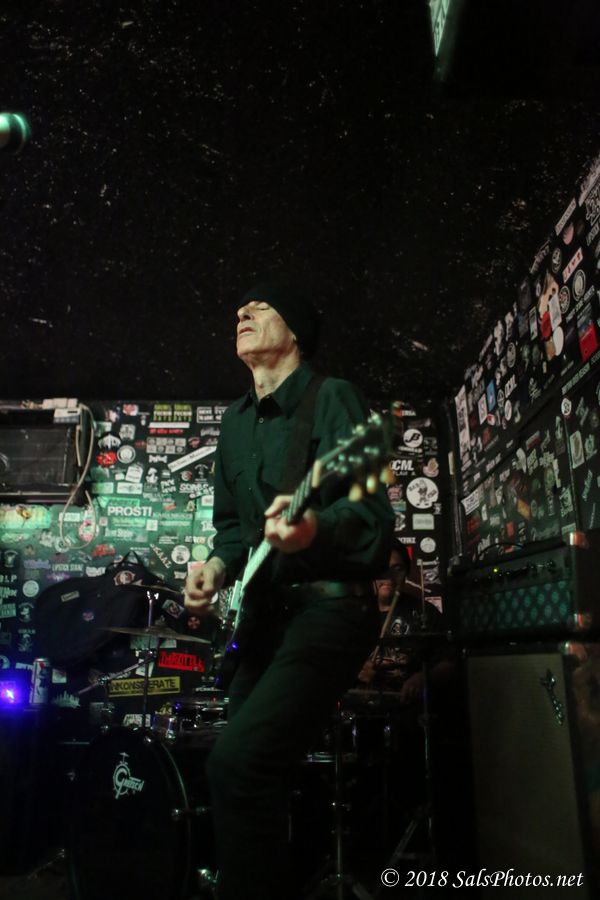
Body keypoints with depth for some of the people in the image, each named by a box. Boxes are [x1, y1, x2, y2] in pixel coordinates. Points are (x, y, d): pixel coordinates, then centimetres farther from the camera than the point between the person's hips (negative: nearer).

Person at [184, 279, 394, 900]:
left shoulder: (332, 398, -6)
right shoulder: (235, 421, 16)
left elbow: (371, 511, -17)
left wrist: (315, 528, -38)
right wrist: (219, 563, 1)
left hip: (328, 608, -8)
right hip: (262, 616, 8)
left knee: (237, 762, -22)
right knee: (256, 778, 14)